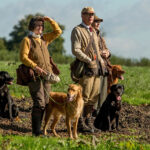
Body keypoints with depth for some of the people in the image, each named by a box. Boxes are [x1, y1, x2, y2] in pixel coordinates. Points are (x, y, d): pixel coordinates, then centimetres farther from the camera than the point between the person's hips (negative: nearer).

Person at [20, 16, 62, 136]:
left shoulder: (44, 39, 18)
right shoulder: (27, 40, 0)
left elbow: (58, 31, 23)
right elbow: (23, 57, -9)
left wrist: (49, 20, 10)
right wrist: (35, 67, -19)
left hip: (46, 75, 7)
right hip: (35, 76, -7)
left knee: (45, 102, 5)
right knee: (39, 103, -13)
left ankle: (38, 129, 12)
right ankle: (36, 131, -10)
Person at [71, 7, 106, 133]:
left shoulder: (93, 31, 21)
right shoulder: (77, 30, -5)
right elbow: (75, 50, -15)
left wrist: (101, 61, 11)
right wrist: (89, 61, -19)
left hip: (97, 67, 8)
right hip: (85, 68, -8)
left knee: (94, 97, 8)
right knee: (84, 96, -7)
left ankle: (88, 121, 16)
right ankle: (81, 124, -2)